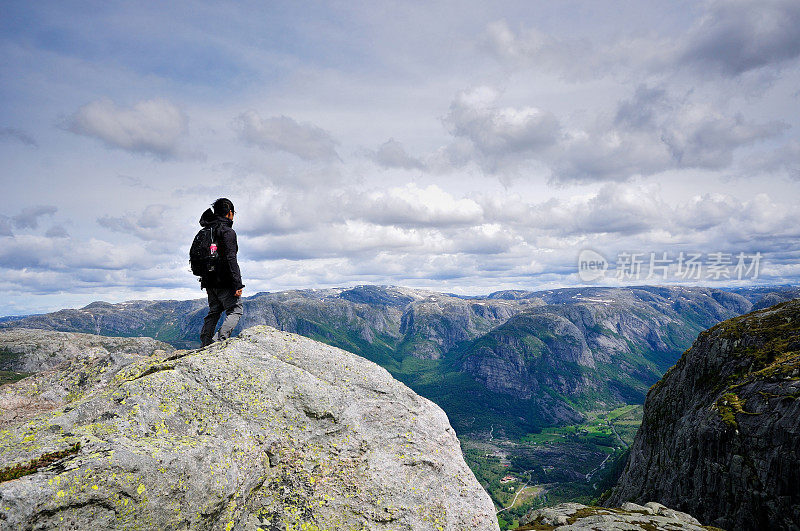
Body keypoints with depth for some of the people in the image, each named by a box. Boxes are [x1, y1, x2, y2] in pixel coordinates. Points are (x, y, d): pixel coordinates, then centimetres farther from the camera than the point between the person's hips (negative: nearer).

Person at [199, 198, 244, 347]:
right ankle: (219, 340, -13)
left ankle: (205, 344, 12)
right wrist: (238, 284, -18)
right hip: (224, 281, -8)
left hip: (209, 281, 8)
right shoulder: (228, 231, -12)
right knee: (235, 311, 1)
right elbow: (231, 259, -18)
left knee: (213, 312, 15)